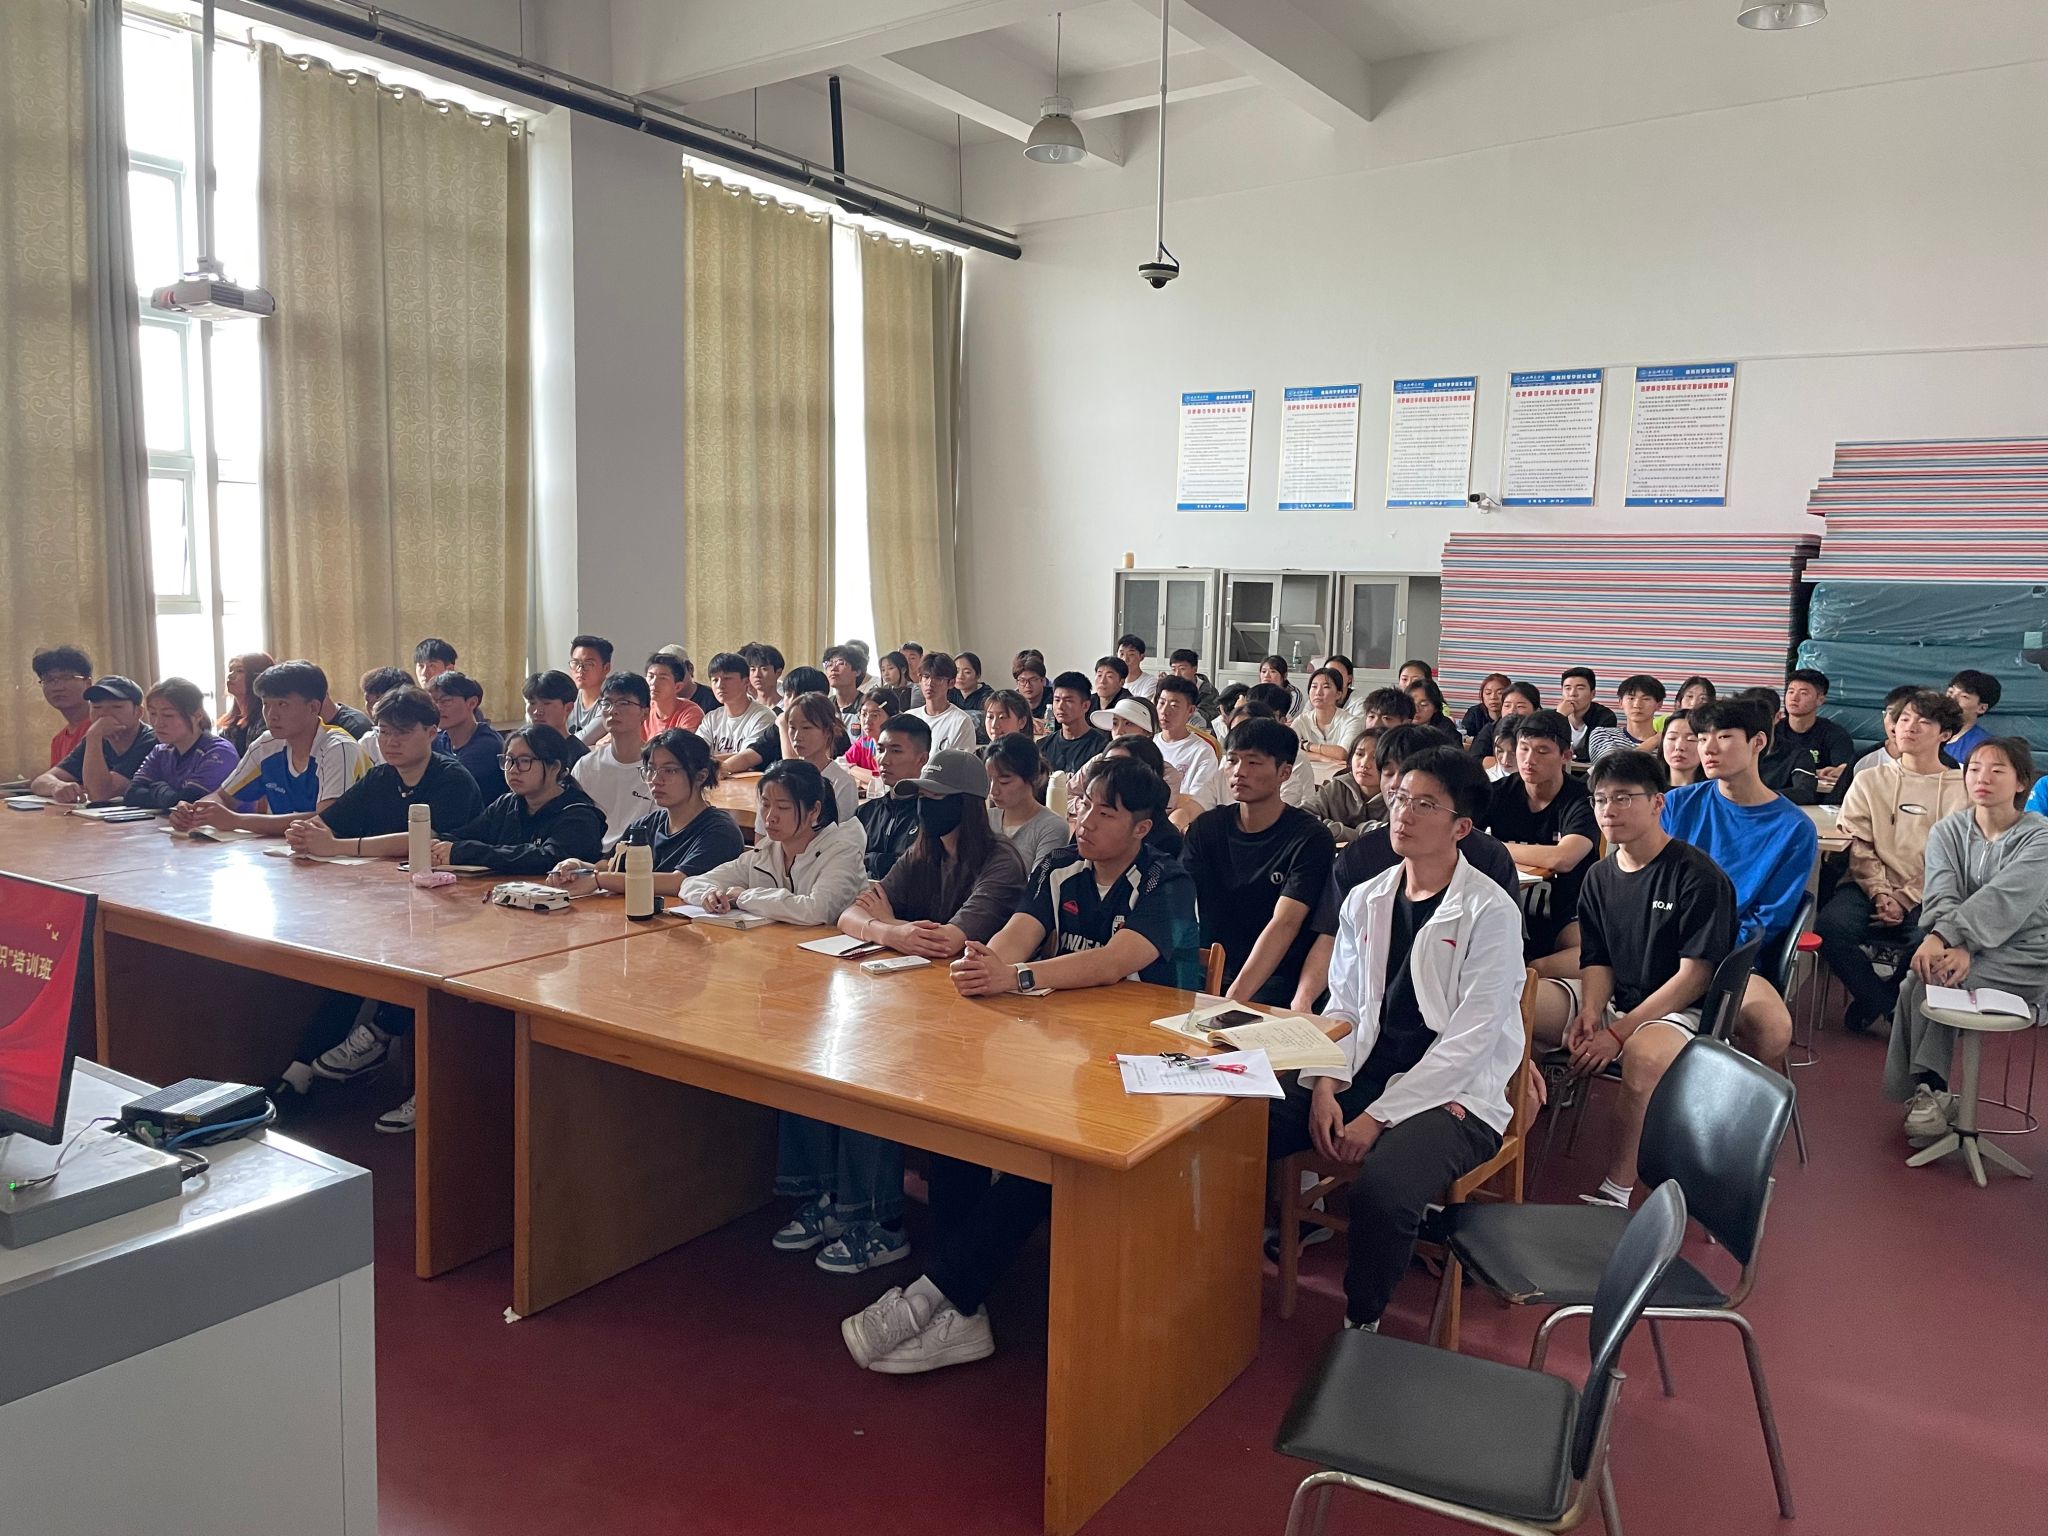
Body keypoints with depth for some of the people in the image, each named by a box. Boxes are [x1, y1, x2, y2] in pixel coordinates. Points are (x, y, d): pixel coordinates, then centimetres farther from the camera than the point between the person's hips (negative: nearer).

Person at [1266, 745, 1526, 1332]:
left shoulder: (1490, 912, -9)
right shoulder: (1366, 900, 10)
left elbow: (1470, 1037, -13)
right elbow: (1342, 1005, 12)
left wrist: (1379, 1115, -17)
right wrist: (1325, 1085, -7)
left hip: (1454, 1096, -5)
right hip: (1361, 1077, 6)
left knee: (1381, 1190, -34)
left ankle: (1360, 1326, -7)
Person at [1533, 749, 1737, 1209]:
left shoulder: (1698, 876, -10)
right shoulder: (1599, 877, 10)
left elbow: (1694, 976, -14)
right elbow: (1597, 962, 12)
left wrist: (1619, 1033, -20)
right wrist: (1591, 1011, -12)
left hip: (1675, 1010, -6)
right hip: (1610, 999, 6)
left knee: (1646, 1053, -42)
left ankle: (1615, 1194, -28)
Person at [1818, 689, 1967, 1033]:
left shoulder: (1962, 789, 8)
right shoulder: (1870, 781, 14)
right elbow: (1858, 844, 5)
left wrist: (1904, 900, -11)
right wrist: (1880, 893, -11)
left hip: (1924, 899, -1)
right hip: (1871, 889, 2)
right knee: (1830, 927, -30)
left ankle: (1874, 1001, -4)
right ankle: (1889, 1004, -5)